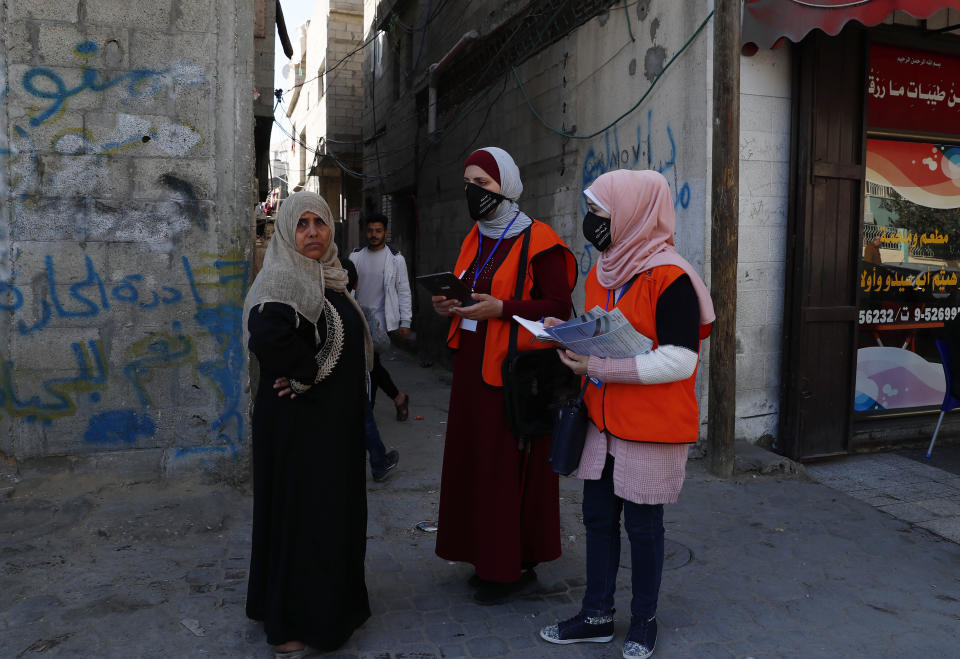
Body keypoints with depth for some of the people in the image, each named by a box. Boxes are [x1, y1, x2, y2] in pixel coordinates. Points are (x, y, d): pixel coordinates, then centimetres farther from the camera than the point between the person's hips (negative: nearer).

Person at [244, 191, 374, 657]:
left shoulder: (328, 280, 12)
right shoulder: (283, 279, -16)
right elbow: (267, 335, -34)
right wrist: (307, 374, -22)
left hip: (335, 417, 9)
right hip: (299, 421, -9)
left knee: (332, 507, 19)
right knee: (301, 512, 2)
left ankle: (330, 598, 38)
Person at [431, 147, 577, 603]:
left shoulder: (536, 241, -9)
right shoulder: (475, 240, 15)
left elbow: (559, 307, -13)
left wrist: (501, 308, -22)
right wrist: (450, 306, 3)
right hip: (472, 362, 8)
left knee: (509, 463, -2)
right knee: (473, 457, 11)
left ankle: (516, 565, 13)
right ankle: (489, 556, 24)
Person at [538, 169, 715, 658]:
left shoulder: (670, 277, -18)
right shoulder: (602, 271, 9)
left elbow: (678, 360, -24)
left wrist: (599, 367, -24)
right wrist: (570, 335, 0)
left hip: (652, 427, -7)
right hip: (604, 420, 8)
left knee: (642, 525, 8)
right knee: (598, 517, 15)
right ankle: (596, 617, 32)